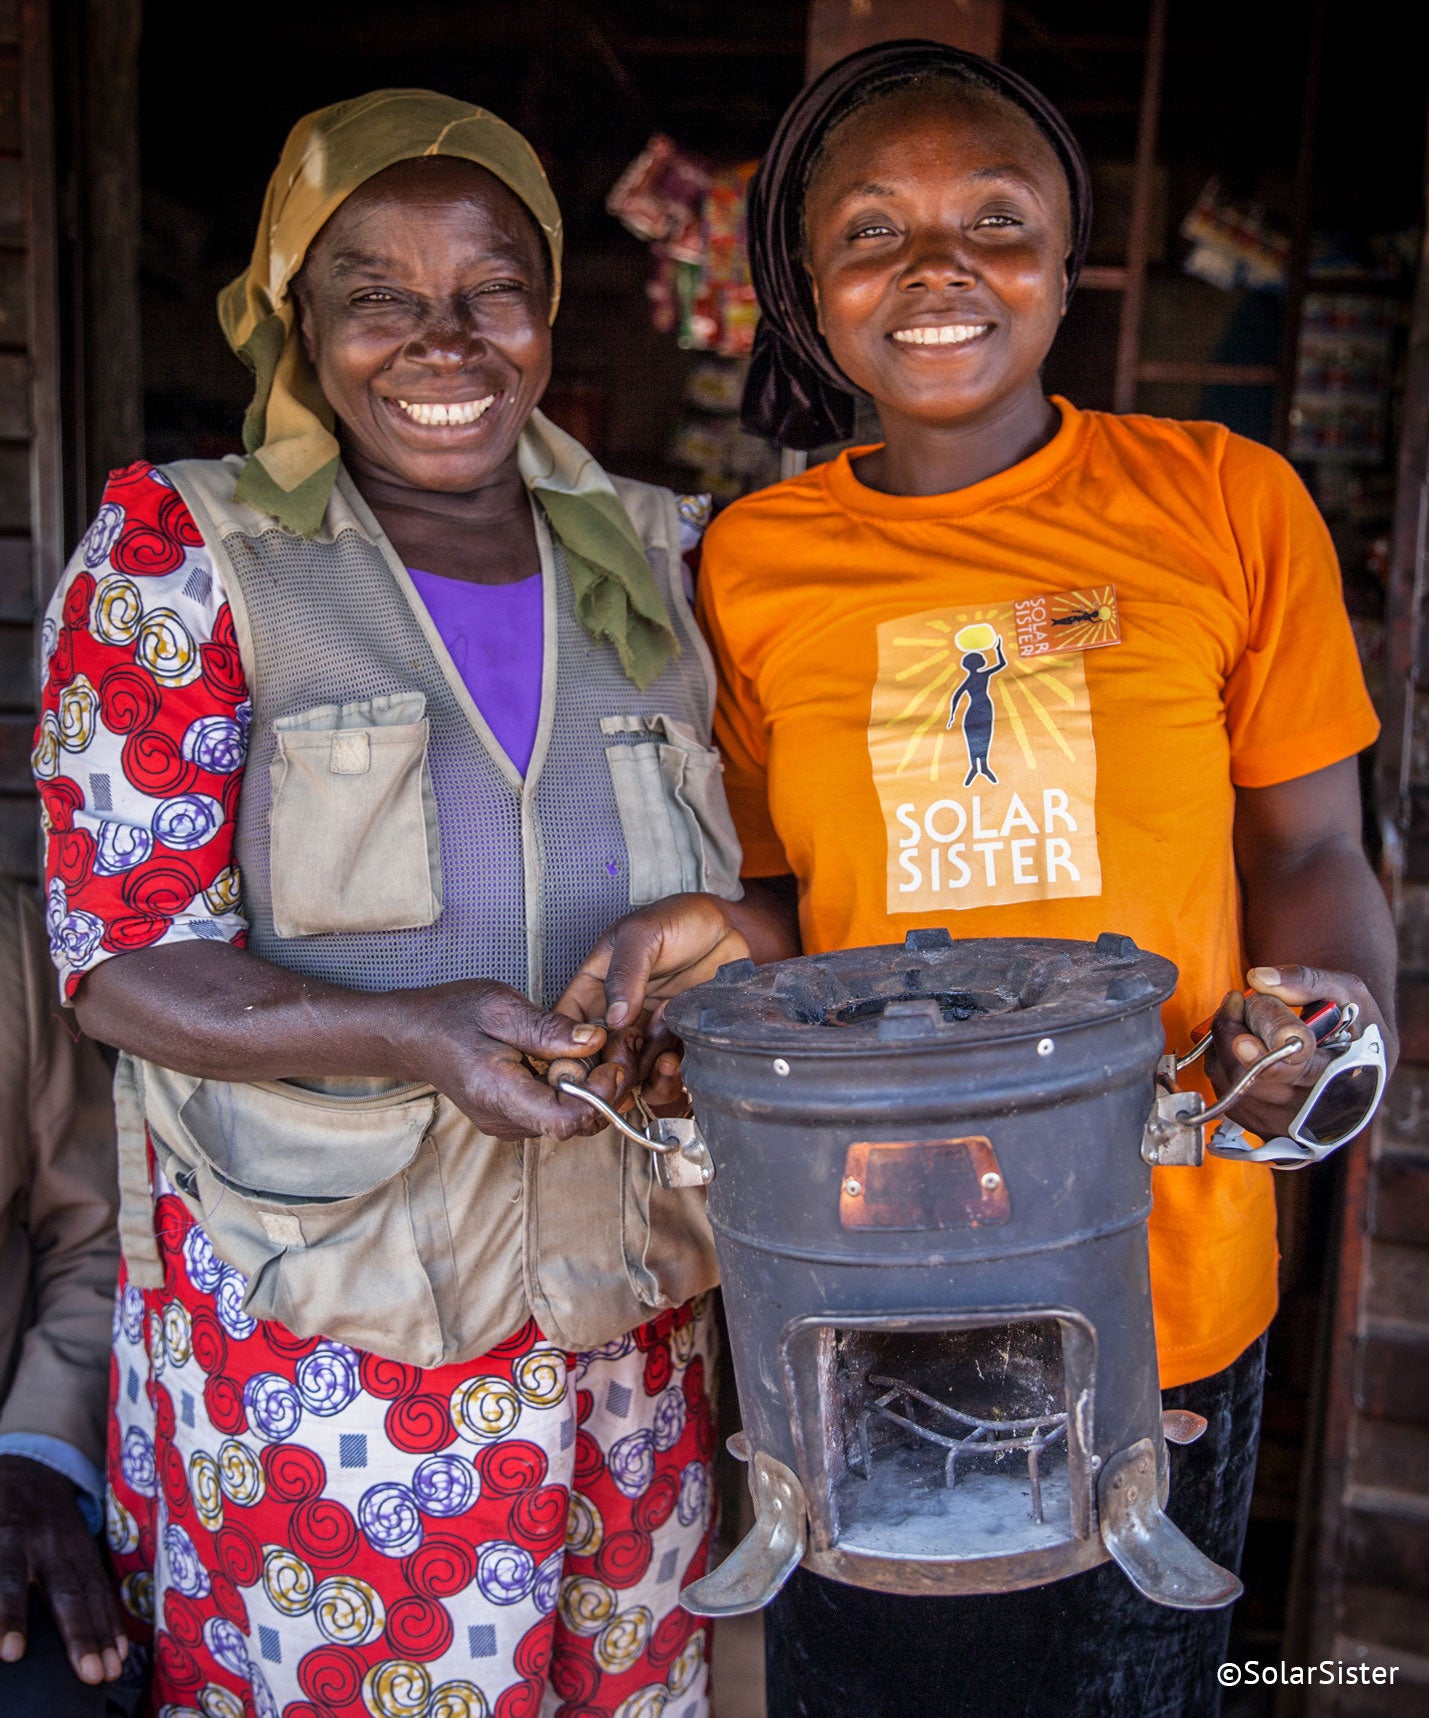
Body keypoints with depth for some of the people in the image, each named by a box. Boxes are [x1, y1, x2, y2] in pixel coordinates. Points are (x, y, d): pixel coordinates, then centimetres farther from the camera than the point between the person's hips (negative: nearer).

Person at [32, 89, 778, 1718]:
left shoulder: (643, 559, 6)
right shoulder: (179, 551, -6)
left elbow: (728, 889, 13)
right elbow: (122, 954, -10)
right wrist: (412, 1038, -26)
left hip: (628, 1310, 4)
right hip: (322, 1321, -3)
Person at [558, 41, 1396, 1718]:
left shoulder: (1227, 503, -5)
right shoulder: (751, 561, -1)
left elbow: (1308, 850, 1)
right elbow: (791, 892, 7)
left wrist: (1331, 1006, -19)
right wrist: (707, 939, -14)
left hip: (1164, 1291, 0)